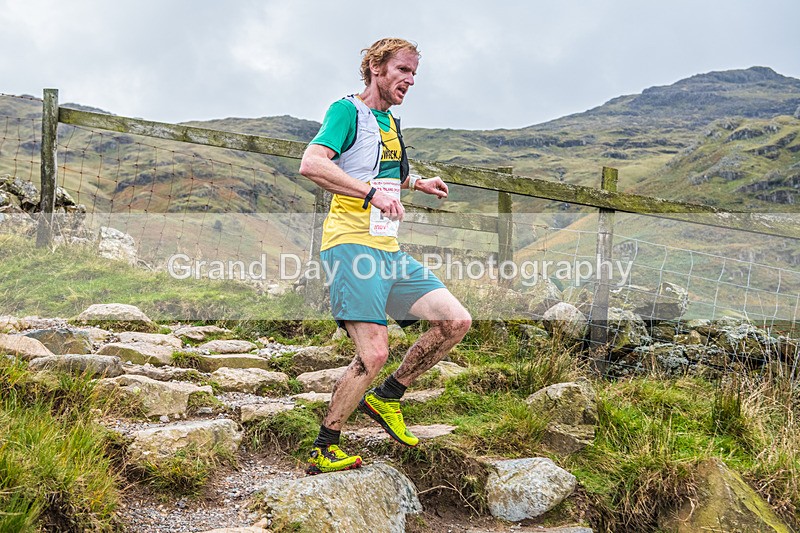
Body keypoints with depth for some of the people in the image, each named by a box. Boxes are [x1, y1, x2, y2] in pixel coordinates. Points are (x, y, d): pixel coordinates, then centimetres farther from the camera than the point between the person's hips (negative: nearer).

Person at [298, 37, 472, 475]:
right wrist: (372, 192, -28)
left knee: (456, 321, -1)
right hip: (351, 244, -9)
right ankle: (322, 451, 0)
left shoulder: (391, 121, 23)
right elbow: (311, 164, -22)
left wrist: (416, 183, 29)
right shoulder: (347, 110, -4)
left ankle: (385, 397, 14)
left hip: (389, 250, 9)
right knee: (373, 353, -18)